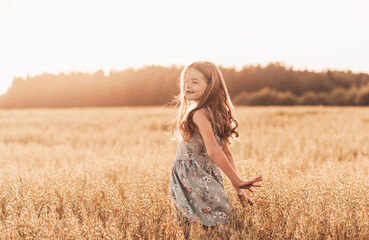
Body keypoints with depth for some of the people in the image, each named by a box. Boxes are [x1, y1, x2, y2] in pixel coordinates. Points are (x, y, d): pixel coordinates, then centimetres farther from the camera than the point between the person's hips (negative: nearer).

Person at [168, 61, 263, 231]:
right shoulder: (215, 113, 11)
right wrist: (238, 187, 10)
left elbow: (214, 151, -24)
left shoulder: (199, 115, -17)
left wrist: (237, 182, -22)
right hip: (210, 177, 8)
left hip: (194, 179, -8)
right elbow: (226, 152, 10)